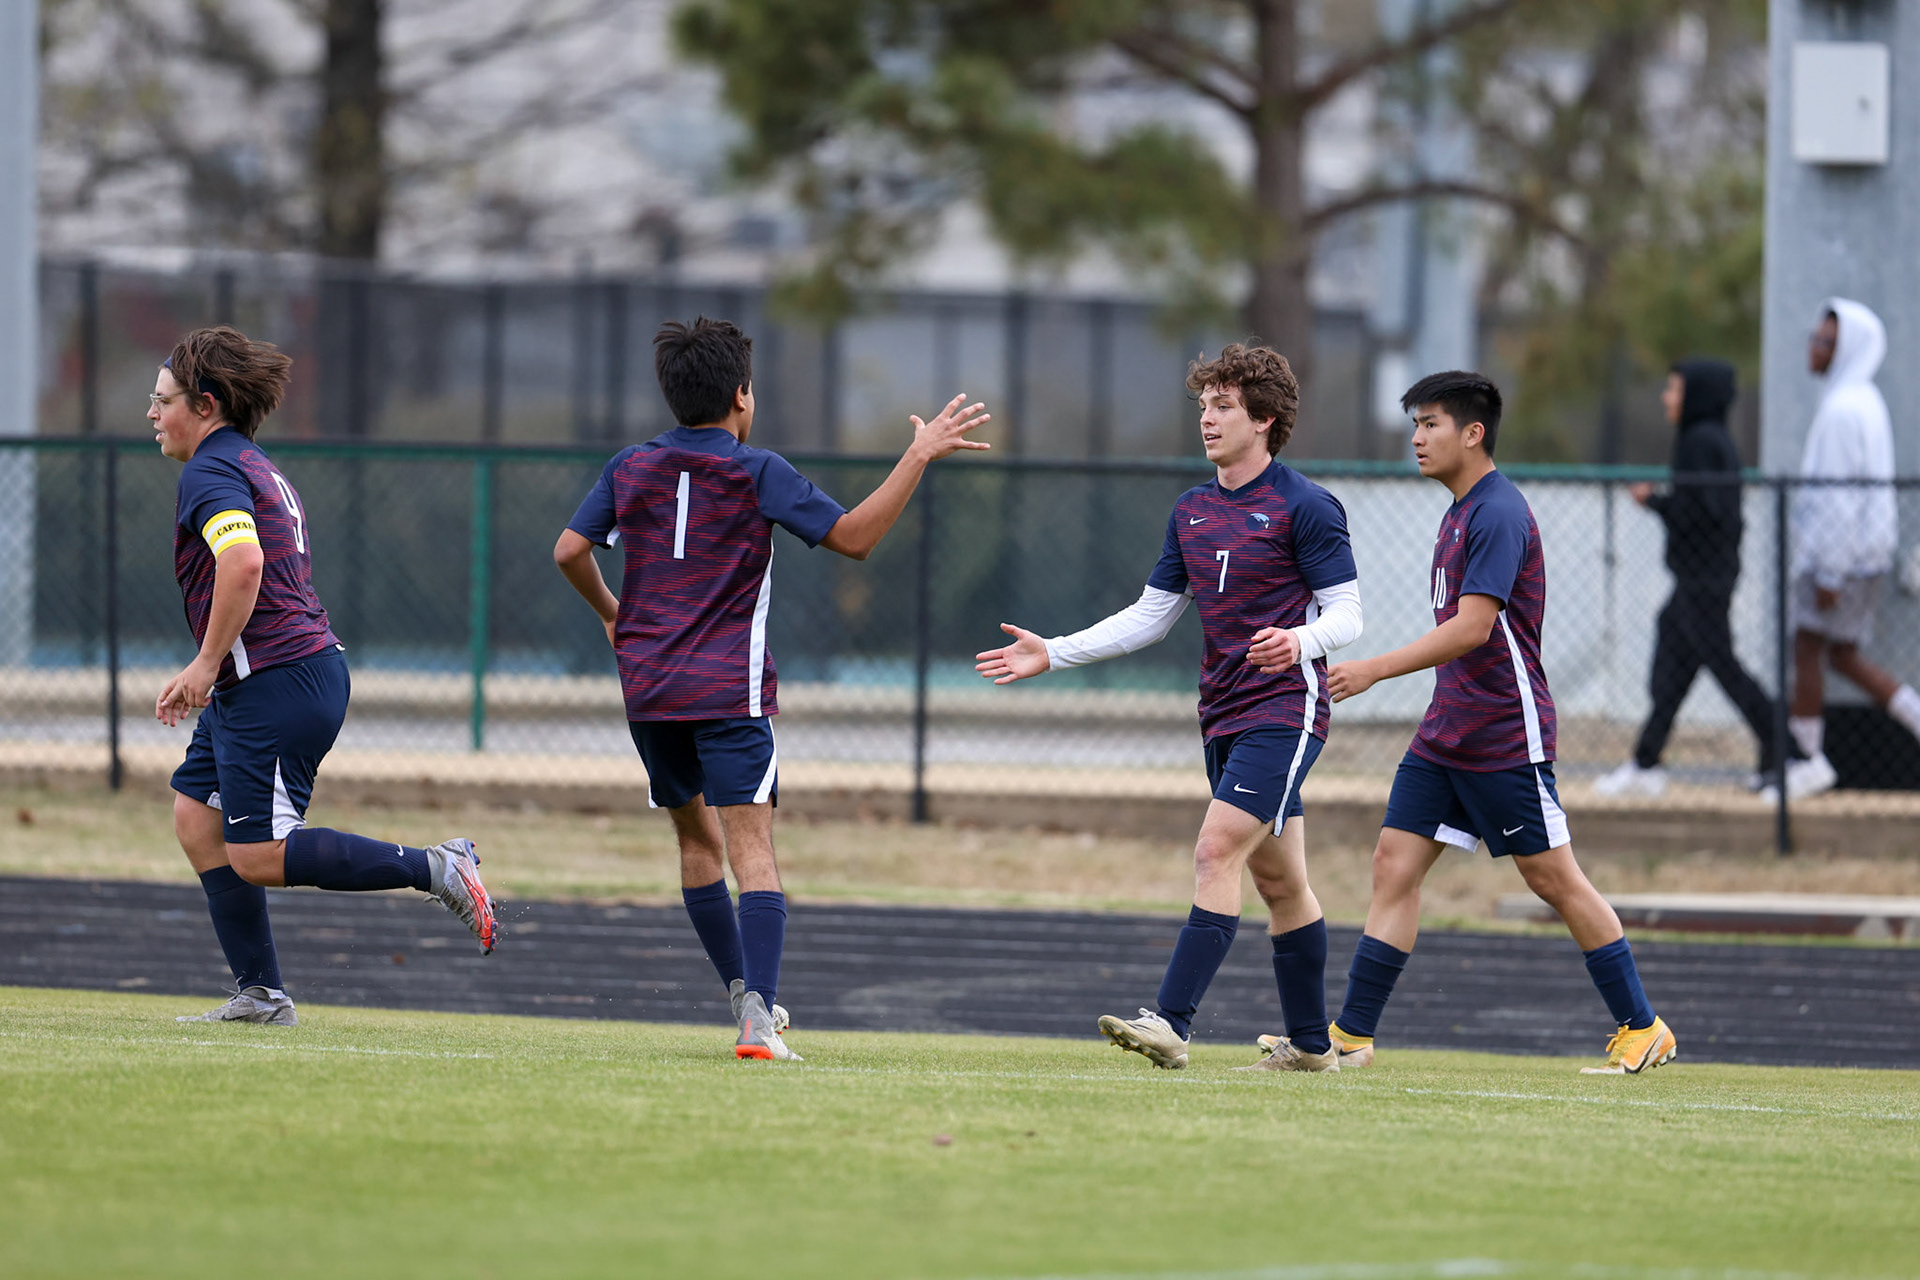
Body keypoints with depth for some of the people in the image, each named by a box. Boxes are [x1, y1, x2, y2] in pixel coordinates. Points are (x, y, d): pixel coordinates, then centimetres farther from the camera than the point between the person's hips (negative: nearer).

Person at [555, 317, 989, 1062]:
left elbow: (570, 550, 5)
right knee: (751, 849, -10)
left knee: (697, 837, 20)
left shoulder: (631, 468, 6)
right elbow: (853, 536, -9)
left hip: (648, 691, 5)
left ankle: (744, 995, 24)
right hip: (728, 690, -5)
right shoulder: (756, 473, -7)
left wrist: (609, 614, 23)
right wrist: (920, 456, -6)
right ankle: (758, 1013, -26)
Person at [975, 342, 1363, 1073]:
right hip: (1223, 714, 8)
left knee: (1217, 851, -18)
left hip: (1284, 710, -8)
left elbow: (1346, 614, -11)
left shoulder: (1303, 507, -9)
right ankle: (1310, 1044, 19)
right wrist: (1052, 655, 11)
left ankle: (1172, 1024, -25)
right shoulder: (1192, 512, 13)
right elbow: (1151, 616, 18)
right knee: (1277, 878, 12)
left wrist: (1299, 640, -33)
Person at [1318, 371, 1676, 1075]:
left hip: (1506, 738, -9)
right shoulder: (1461, 512, 15)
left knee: (1553, 877, -1)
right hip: (1447, 731, 9)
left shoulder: (1499, 514, -16)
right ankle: (1351, 1036, -2)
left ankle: (1641, 1029, 9)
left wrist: (1374, 670, -28)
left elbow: (1473, 627, -25)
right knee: (1395, 865, 0)